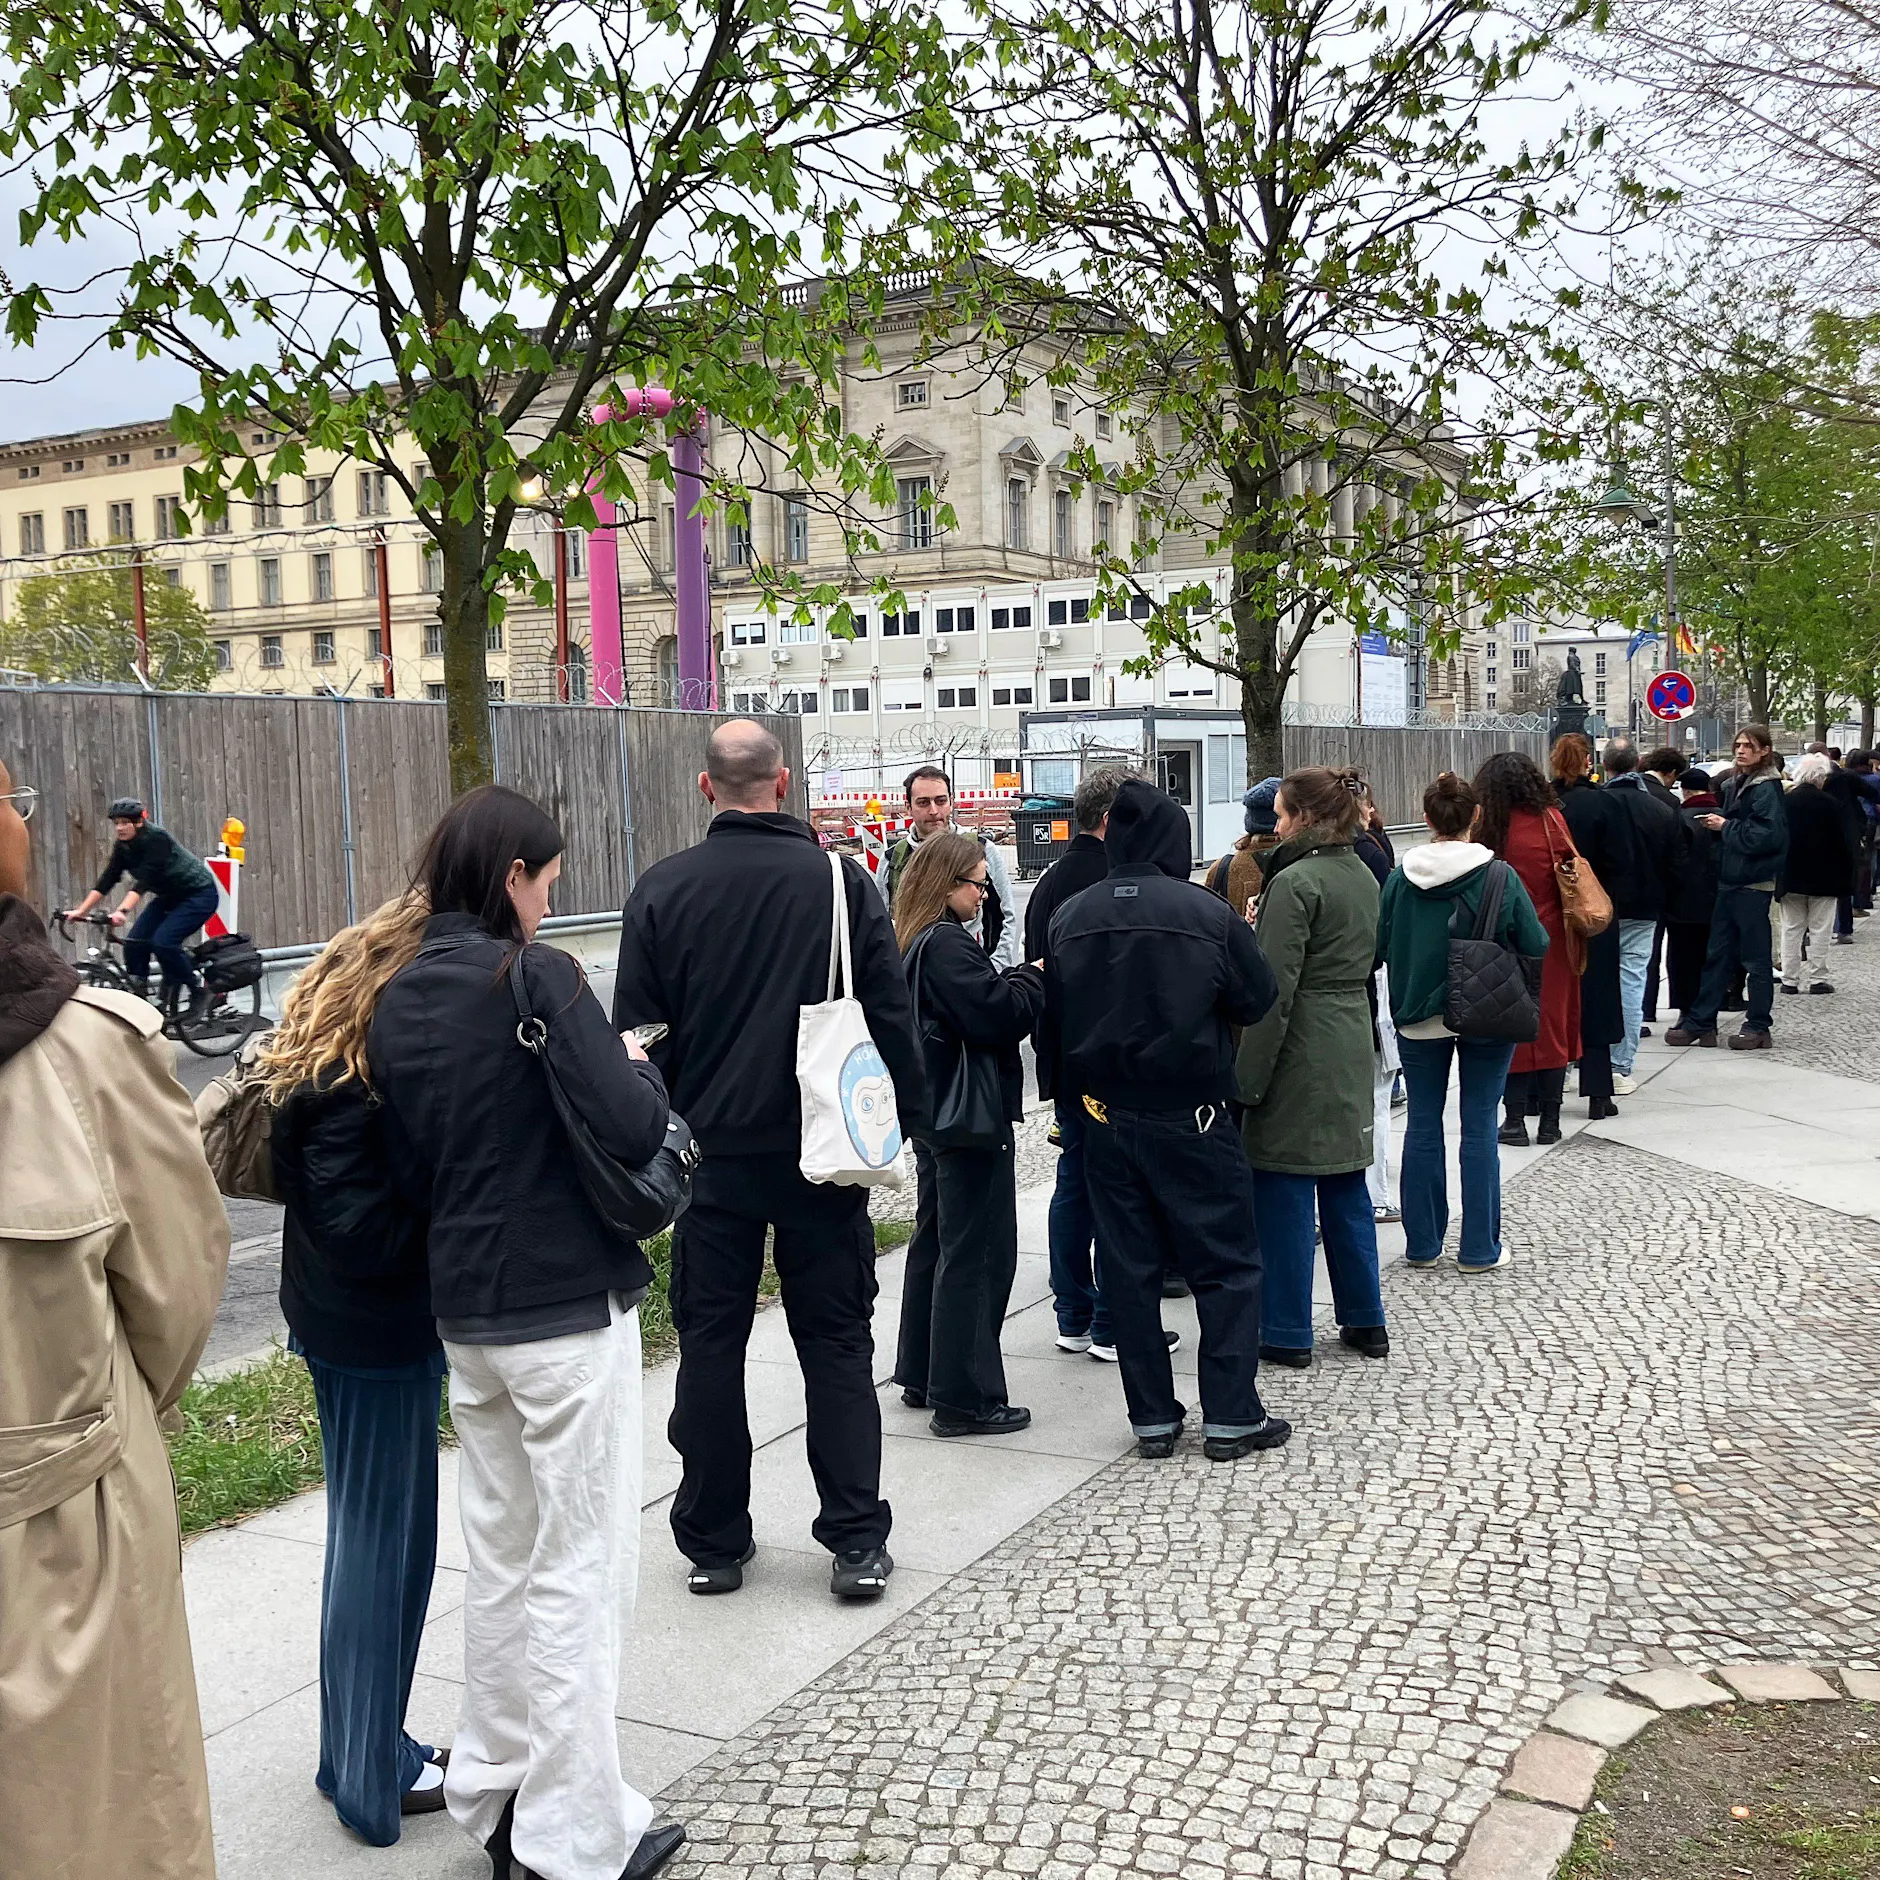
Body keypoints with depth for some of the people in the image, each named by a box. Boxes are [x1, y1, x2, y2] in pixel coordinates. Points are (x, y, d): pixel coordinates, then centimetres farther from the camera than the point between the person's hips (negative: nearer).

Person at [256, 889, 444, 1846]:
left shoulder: (367, 1050, 5)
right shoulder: (349, 1084, -24)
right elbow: (364, 1231, -26)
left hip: (369, 1323, 10)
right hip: (373, 1332, -10)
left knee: (375, 1537, 18)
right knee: (381, 1542, 4)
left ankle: (369, 1751, 33)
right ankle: (372, 1775, 19)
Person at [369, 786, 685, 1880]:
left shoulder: (396, 1001, 5)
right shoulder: (537, 976, -15)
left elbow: (406, 1161, 11)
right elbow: (634, 1131, -21)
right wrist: (641, 1064, -2)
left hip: (465, 1309, 7)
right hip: (569, 1306, -7)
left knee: (502, 1556, 19)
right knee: (580, 1568, 3)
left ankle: (495, 1792, 30)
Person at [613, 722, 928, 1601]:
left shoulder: (661, 890, -3)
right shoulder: (841, 880, -5)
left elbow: (637, 1032, 1)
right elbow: (892, 1017, -2)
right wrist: (902, 1124, 8)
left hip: (709, 1155, 0)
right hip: (822, 1154, 0)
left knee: (710, 1346, 10)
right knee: (836, 1344, 8)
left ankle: (712, 1543, 19)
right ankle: (857, 1543, 10)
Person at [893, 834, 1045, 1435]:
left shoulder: (918, 942, 12)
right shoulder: (947, 944, -18)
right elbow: (996, 1015, -22)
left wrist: (1014, 981, 2)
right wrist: (1034, 977, -7)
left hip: (934, 1112, 11)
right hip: (971, 1116, -11)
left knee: (935, 1242, 18)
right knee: (976, 1253, -4)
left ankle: (921, 1377, 27)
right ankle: (963, 1398, 1)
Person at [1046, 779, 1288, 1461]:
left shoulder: (1069, 918, -1)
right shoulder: (1207, 913, -13)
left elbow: (1056, 1017, 6)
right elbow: (1257, 998, -4)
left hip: (1107, 1117, 4)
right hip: (1192, 1117, -4)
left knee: (1129, 1269, 11)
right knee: (1226, 1264, 8)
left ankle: (1152, 1418, 17)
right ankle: (1231, 1417, 10)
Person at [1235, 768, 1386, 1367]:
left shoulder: (1296, 881, -16)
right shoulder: (1364, 877, 11)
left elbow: (1275, 988, -19)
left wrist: (1247, 1075, -15)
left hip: (1301, 1048, -8)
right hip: (1352, 1042, 8)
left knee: (1284, 1190, 1)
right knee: (1346, 1184, 16)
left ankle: (1286, 1332, 8)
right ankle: (1364, 1320, 24)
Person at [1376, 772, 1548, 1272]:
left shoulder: (1400, 878, -8)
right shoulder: (1500, 877, -12)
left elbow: (1382, 946, 0)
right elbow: (1535, 945, -7)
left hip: (1418, 1018, 2)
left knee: (1422, 1127, 11)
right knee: (1479, 1128, 6)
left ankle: (1422, 1244, 18)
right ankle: (1479, 1249, 11)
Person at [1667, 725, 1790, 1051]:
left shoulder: (1766, 788, -12)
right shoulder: (1734, 784, 14)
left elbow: (1767, 834, -21)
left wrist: (1726, 826, -13)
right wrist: (1717, 822, 2)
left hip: (1753, 883, -8)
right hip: (1730, 880, 8)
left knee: (1755, 957, 1)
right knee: (1718, 954, 10)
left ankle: (1758, 1027, 10)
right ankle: (1700, 1022, 14)